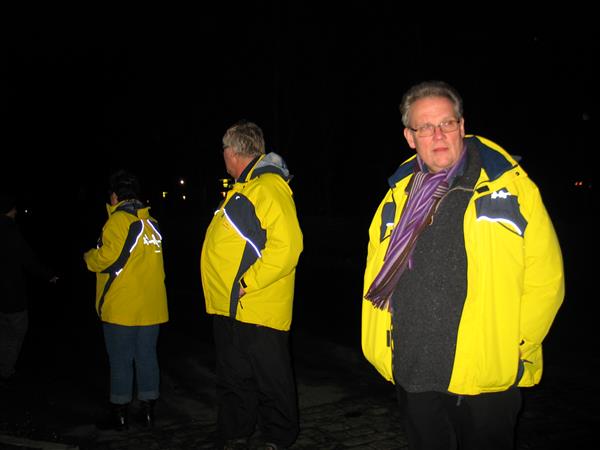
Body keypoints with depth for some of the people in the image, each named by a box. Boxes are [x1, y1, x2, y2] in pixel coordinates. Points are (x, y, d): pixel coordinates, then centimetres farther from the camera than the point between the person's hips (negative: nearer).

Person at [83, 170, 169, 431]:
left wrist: (89, 257, 3)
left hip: (121, 308, -6)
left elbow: (107, 258, -18)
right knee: (147, 357, 12)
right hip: (151, 306, 6)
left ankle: (120, 414, 12)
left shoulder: (119, 220, -12)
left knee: (120, 361, 4)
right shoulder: (151, 222, 9)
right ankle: (148, 409, 19)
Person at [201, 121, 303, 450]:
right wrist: (227, 290, 15)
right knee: (232, 380, 18)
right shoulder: (242, 188, 17)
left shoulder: (269, 186, -15)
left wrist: (248, 282, -23)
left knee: (271, 382, 5)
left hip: (257, 309, -10)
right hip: (228, 308, 10)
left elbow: (287, 245, -26)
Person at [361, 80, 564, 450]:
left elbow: (545, 279, -5)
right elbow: (376, 276, 15)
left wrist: (513, 347, -8)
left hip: (486, 376, -4)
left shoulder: (510, 187, -4)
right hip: (413, 375, 4)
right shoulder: (399, 195, 8)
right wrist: (382, 346, 7)